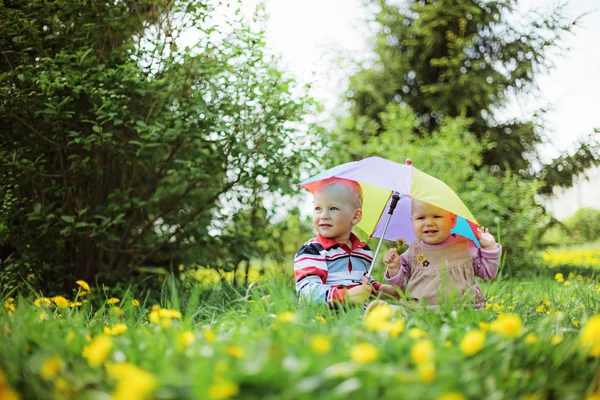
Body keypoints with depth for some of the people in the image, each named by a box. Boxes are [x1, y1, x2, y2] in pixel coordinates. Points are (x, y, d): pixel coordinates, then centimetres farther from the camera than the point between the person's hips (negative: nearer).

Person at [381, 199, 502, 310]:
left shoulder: (466, 246, 7)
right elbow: (401, 286, 15)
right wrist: (394, 269, -2)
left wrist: (490, 247, 7)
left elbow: (488, 273, 17)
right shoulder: (413, 252, 9)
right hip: (419, 308, 1)